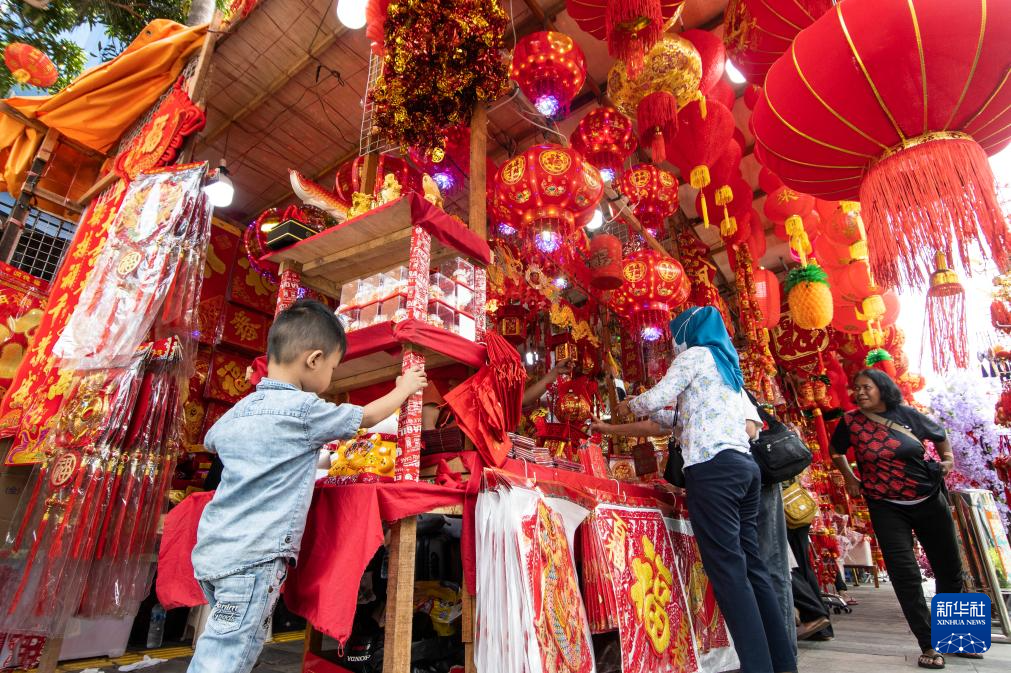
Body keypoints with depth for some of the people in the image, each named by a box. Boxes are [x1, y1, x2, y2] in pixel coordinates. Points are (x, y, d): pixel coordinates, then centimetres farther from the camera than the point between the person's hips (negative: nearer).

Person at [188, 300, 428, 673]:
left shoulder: (237, 410, 9)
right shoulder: (304, 409, -12)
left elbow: (211, 440, 32)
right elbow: (368, 416, 2)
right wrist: (405, 388, 18)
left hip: (214, 550, 8)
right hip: (254, 555, -8)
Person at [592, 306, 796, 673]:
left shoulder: (695, 354, 2)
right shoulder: (726, 365, 26)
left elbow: (657, 396, -6)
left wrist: (631, 405, 15)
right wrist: (648, 412, 30)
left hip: (714, 467, -9)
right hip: (745, 466, 9)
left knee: (727, 568, -8)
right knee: (750, 564, 11)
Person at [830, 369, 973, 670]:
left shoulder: (907, 414, -6)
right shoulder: (850, 421, -9)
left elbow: (939, 434, 16)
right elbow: (835, 451, 9)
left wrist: (948, 459, 10)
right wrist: (849, 478, 4)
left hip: (929, 501, 3)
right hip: (886, 508, -2)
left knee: (950, 569, 15)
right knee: (905, 574, -11)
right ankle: (929, 645, 4)